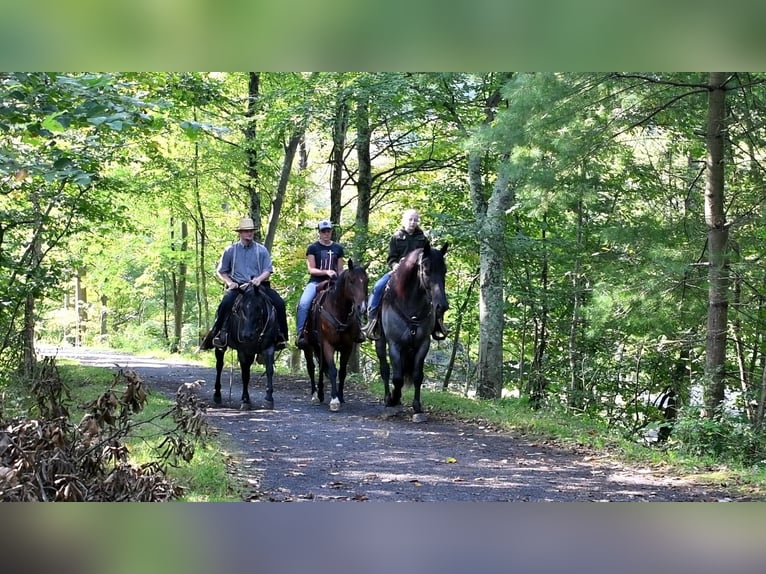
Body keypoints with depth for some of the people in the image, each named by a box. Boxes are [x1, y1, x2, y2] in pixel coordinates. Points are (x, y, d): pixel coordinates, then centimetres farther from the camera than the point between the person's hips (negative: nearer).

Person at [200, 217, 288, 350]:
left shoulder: (262, 250, 11)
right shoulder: (230, 250, 10)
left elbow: (268, 270, 6)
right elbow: (220, 272, 14)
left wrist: (259, 279, -15)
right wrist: (229, 282, -4)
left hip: (259, 285, 1)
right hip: (237, 286, -1)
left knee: (279, 303, -21)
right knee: (226, 302, -32)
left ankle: (280, 336, -12)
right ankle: (220, 332, -24)